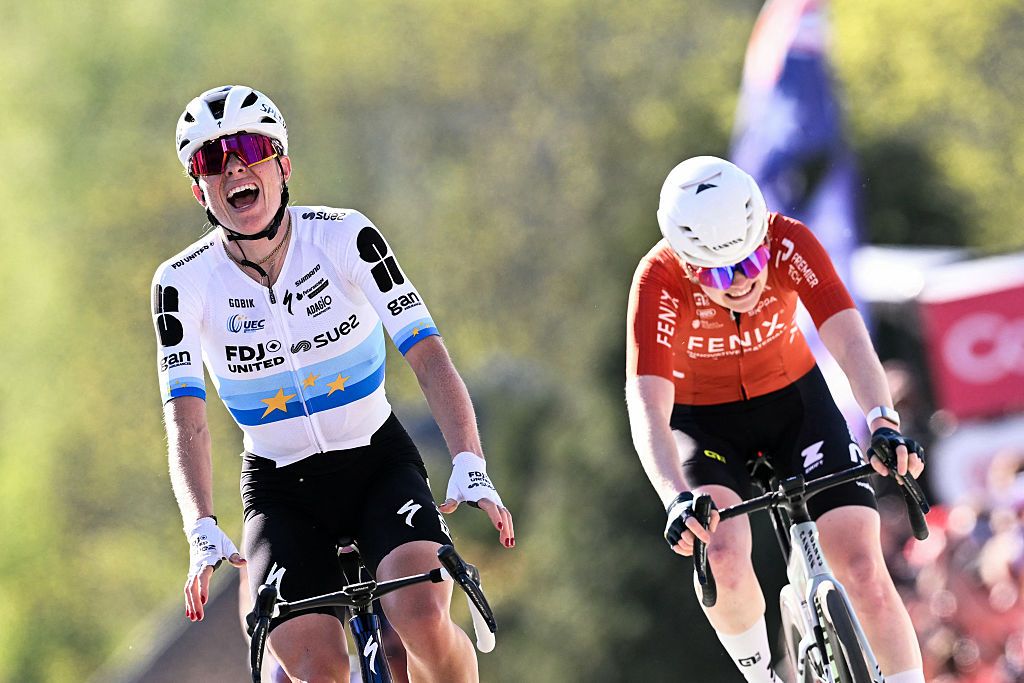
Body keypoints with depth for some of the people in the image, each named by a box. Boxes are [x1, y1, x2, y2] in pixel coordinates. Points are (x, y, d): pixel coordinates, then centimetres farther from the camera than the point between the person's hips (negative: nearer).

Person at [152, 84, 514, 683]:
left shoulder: (346, 236, -13)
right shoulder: (183, 284, -12)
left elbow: (429, 357, -19)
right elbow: (186, 421, -19)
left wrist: (470, 467, -34)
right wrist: (203, 532, -35)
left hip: (377, 462, 0)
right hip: (281, 488, 0)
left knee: (424, 617, -27)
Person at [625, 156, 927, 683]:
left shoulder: (790, 244, -26)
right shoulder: (659, 281, -30)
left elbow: (849, 341, -35)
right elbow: (648, 405, -37)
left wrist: (883, 423, -53)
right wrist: (677, 498, -54)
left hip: (793, 400, 1)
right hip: (703, 420, -1)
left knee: (864, 570, -13)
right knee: (723, 554, -28)